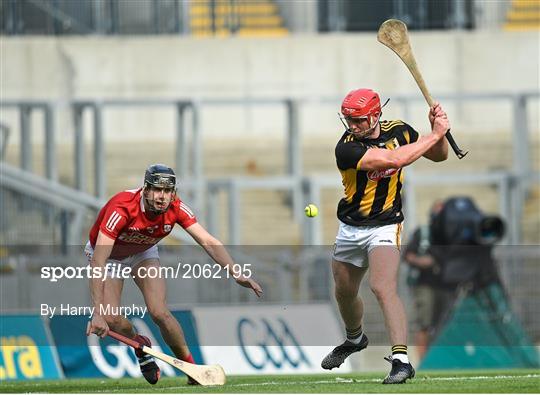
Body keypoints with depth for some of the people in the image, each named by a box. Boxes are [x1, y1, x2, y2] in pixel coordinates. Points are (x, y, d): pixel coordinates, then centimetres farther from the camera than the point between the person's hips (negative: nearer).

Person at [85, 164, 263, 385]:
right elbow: (98, 262, -43)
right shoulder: (122, 209, -40)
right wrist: (97, 313, -50)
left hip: (143, 253, 2)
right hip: (107, 254, -2)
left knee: (160, 313, -17)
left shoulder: (176, 208, -26)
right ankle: (140, 346, 16)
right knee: (110, 320, -18)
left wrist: (235, 273, -43)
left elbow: (208, 242, -26)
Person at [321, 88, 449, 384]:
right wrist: (434, 134, -25)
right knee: (344, 293, 19)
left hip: (385, 226, -2)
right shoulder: (347, 148, -21)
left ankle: (401, 360, -31)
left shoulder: (398, 131, -7)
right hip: (350, 229, 2)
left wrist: (438, 131, -13)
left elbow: (438, 156, 8)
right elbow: (394, 159, -32)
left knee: (383, 287, -24)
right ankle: (354, 339, 50)